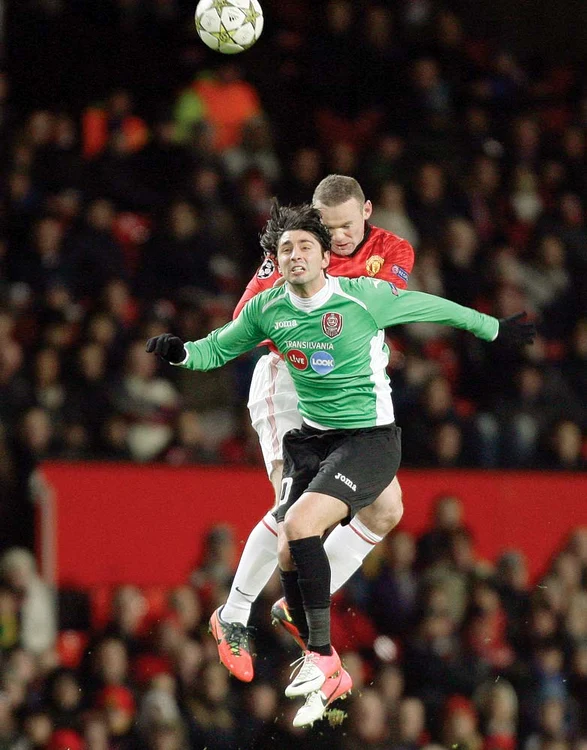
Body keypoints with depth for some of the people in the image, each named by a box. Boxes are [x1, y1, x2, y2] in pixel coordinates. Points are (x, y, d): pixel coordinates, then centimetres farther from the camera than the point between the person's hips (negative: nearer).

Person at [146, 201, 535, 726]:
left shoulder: (364, 297, -13)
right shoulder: (269, 309, 0)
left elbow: (434, 308, 2)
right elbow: (219, 348, 15)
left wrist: (496, 329, 13)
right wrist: (181, 352, -7)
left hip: (369, 438, -6)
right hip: (310, 439, 6)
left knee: (299, 524, -26)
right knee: (287, 553, -6)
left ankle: (322, 658, -16)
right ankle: (327, 679, 10)